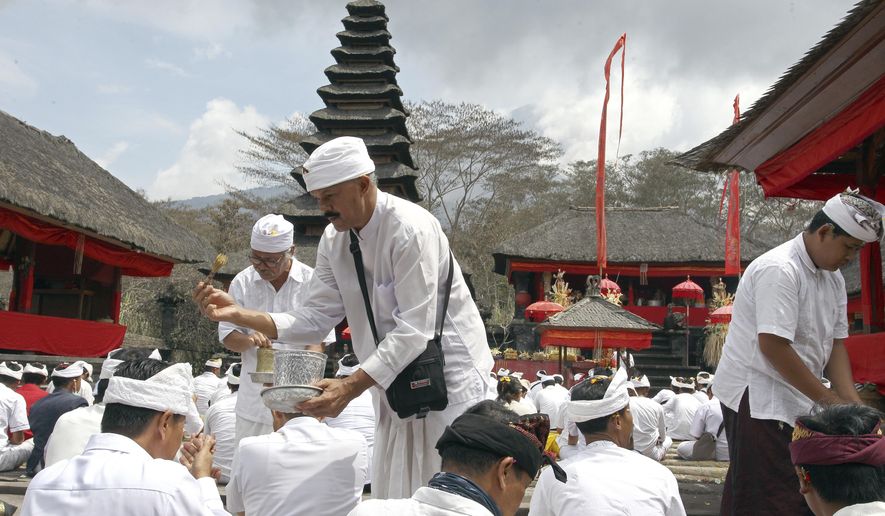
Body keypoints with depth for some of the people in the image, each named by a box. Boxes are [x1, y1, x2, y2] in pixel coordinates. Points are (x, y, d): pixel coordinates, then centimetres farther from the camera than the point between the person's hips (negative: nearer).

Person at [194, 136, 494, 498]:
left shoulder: (411, 229, -22)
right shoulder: (334, 240, 1)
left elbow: (414, 329, -27)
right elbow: (314, 320, -1)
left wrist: (351, 387, -32)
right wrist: (237, 314, -12)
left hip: (449, 380, -7)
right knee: (390, 498, 11)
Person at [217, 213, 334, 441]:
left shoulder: (311, 282, -3)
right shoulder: (242, 282, 5)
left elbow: (317, 341, -4)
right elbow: (227, 336, 8)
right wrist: (249, 340, -15)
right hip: (253, 398, 3)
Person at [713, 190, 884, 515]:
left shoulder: (833, 278, 10)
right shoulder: (779, 270, -19)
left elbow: (835, 342, 11)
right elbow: (773, 346, -25)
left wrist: (853, 404, -1)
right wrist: (829, 400, -18)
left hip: (797, 400, 9)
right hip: (756, 397, -9)